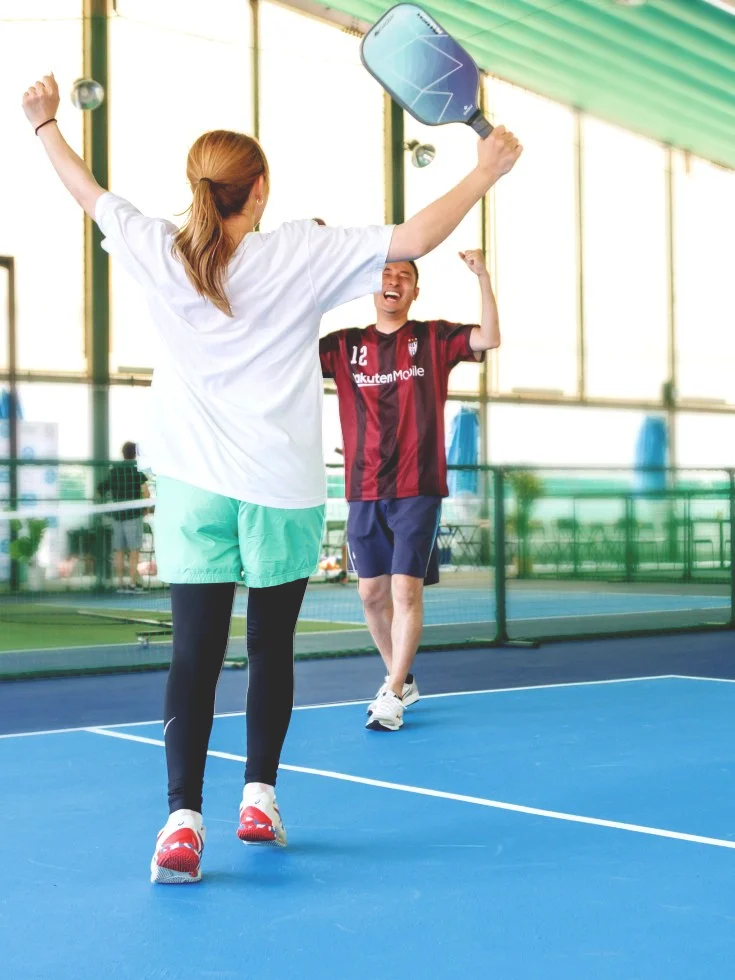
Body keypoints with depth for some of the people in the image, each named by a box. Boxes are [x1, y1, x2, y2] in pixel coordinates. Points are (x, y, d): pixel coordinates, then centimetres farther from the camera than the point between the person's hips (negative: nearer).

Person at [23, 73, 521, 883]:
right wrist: (484, 172, 4)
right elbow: (413, 239, -8)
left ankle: (184, 818, -9)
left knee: (196, 650, -1)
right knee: (271, 647, 11)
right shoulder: (302, 254, -7)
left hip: (193, 486, 2)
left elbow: (91, 194, 17)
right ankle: (259, 799, 20)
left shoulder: (159, 254, 1)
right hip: (281, 485, -1)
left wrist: (45, 123, 33)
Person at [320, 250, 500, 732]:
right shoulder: (345, 345, 8)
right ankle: (403, 680, 28)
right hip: (364, 493, 3)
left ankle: (391, 698, -4)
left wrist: (483, 276, -25)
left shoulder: (434, 338, 2)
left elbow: (490, 338, -13)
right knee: (372, 593, 9)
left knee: (406, 589, -10)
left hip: (417, 491, -3)